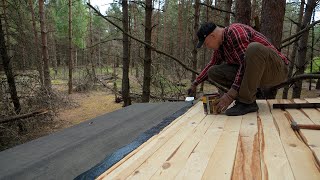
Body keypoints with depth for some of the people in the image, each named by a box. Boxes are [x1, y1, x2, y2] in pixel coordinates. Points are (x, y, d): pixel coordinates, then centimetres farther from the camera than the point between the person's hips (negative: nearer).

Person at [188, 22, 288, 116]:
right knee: (213, 72, -3)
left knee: (254, 48, -38)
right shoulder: (220, 47, 8)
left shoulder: (235, 31, -18)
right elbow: (211, 66, 26)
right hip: (255, 75, 7)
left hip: (276, 70, -7)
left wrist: (230, 95, -29)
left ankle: (247, 102, -28)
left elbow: (246, 63, -28)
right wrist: (195, 84, 30)